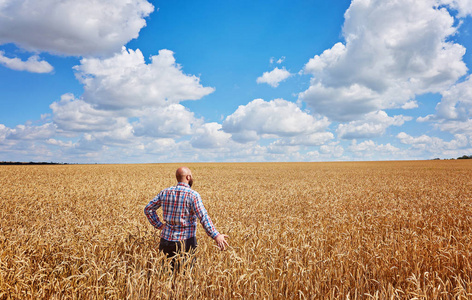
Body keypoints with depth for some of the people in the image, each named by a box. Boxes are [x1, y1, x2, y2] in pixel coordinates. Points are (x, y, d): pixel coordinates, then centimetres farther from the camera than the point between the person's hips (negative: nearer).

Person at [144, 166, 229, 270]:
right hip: (185, 241, -4)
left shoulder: (165, 192, 3)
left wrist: (159, 225, 11)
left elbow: (148, 209, 9)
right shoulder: (193, 195, -13)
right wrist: (216, 236, -18)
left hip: (166, 239, 4)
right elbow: (204, 218, -19)